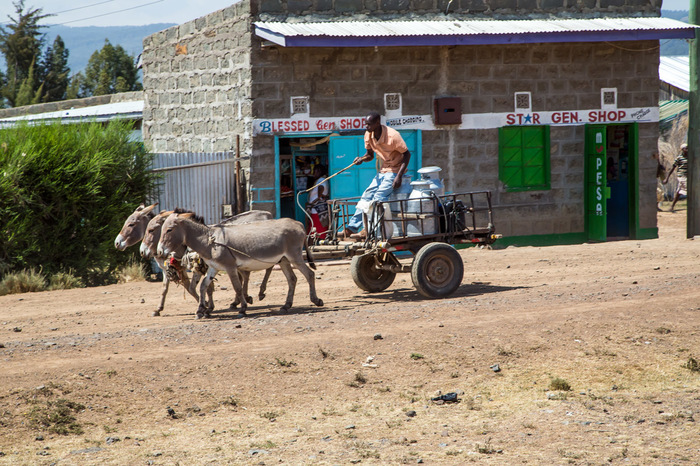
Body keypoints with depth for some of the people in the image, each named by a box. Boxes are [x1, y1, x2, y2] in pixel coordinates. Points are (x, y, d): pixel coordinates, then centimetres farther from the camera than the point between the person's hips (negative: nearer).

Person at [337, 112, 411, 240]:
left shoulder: (392, 135, -22)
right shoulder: (368, 135, -1)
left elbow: (407, 154, -16)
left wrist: (399, 176, -24)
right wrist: (362, 159, -11)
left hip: (395, 171, -7)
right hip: (382, 171, 7)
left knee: (379, 197, -21)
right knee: (366, 196, -4)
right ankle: (351, 228, -4)